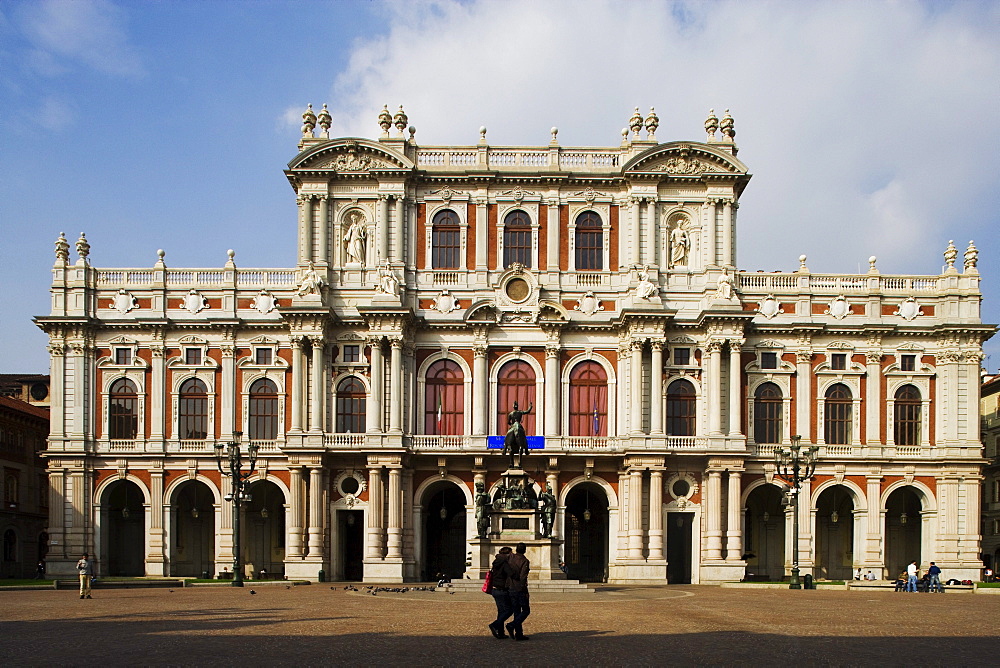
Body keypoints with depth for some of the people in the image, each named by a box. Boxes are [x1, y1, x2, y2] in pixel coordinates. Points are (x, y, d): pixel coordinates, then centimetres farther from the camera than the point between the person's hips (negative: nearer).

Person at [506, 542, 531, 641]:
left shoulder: (511, 558, 5)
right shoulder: (525, 561, -13)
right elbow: (523, 577, -20)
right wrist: (524, 589, -13)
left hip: (511, 589, 6)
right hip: (520, 590, -6)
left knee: (517, 612, 10)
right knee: (526, 610, 6)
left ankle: (519, 634, 8)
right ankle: (512, 625, -12)